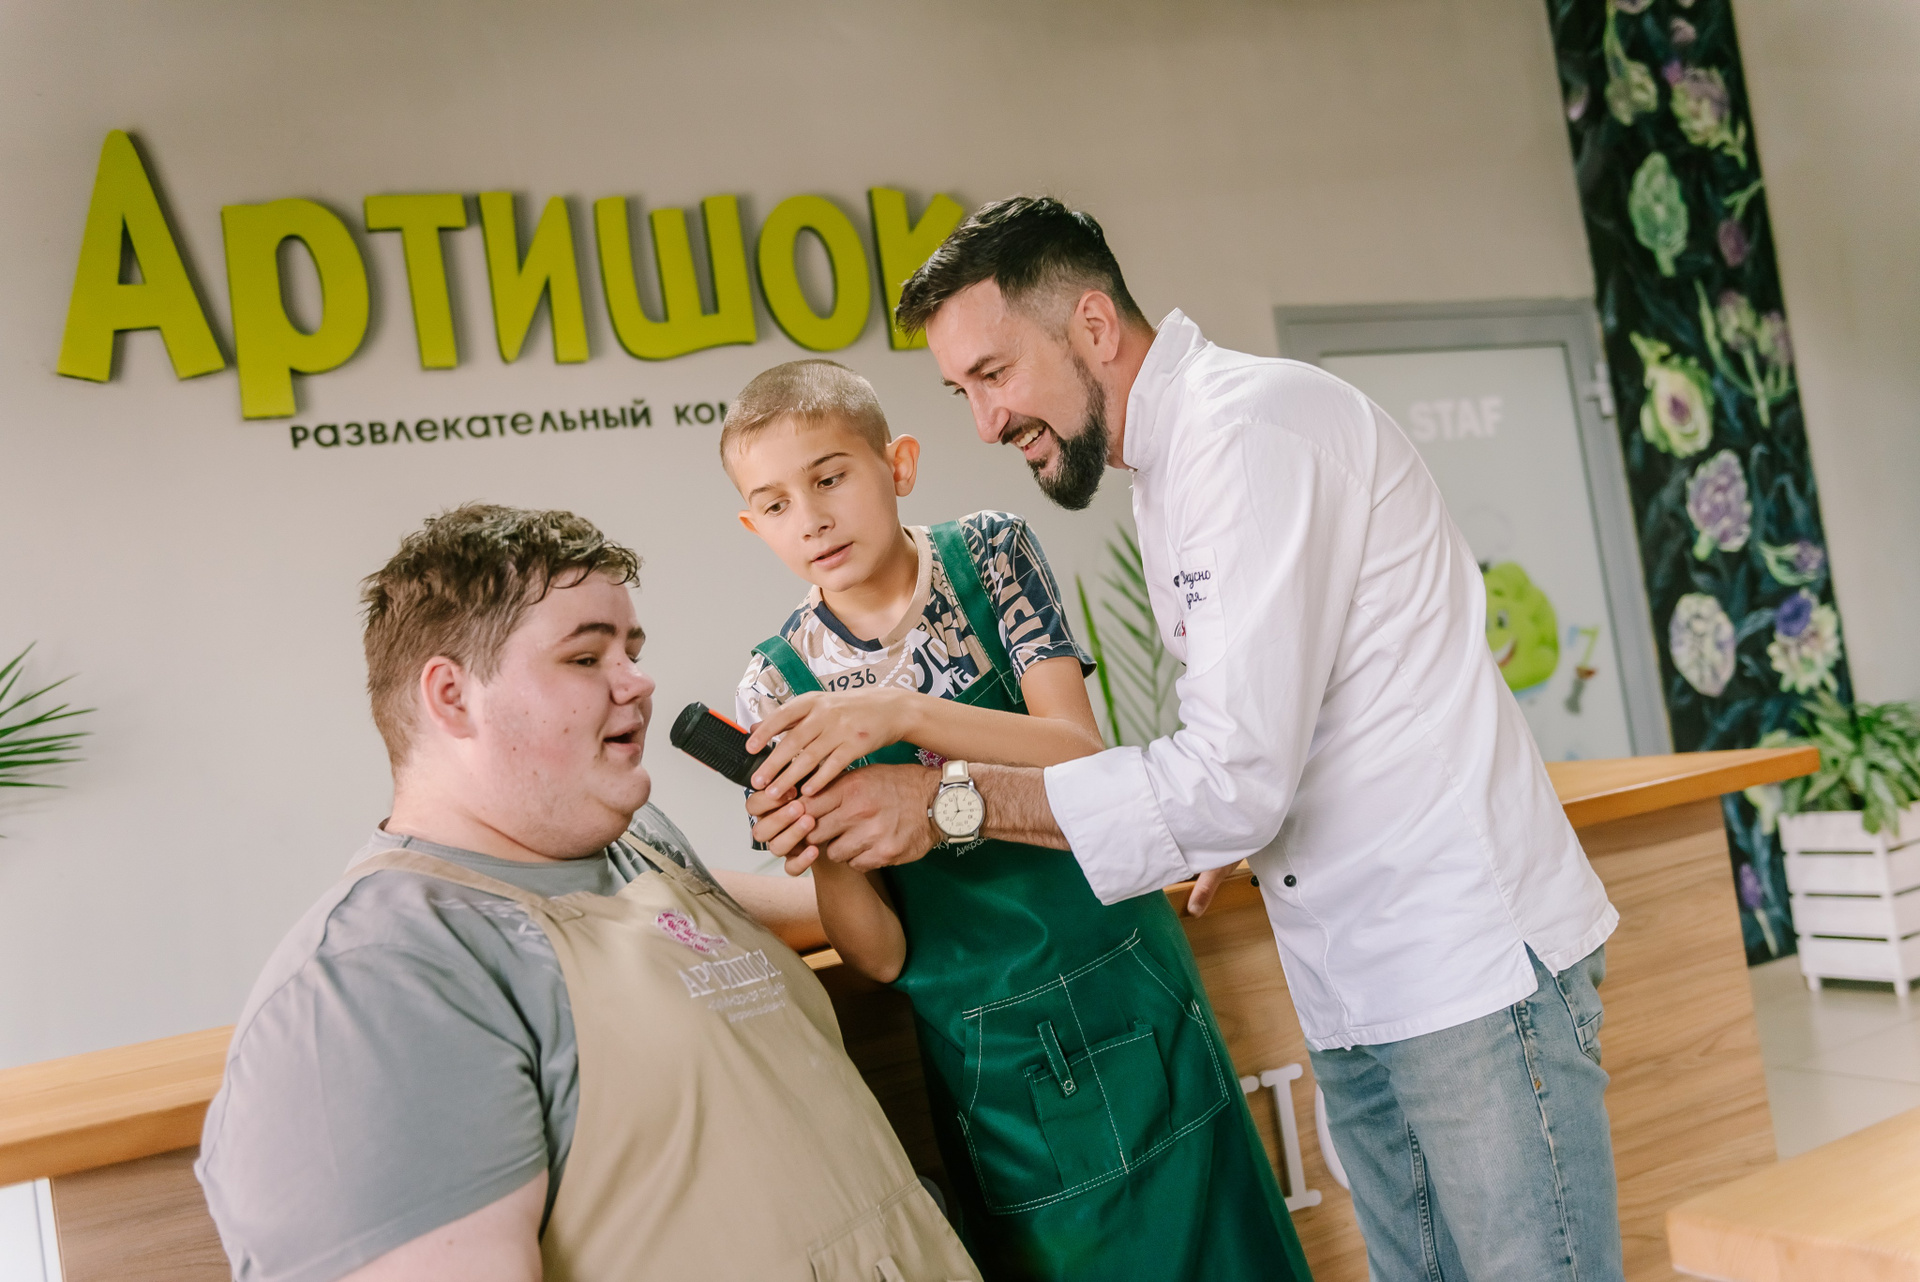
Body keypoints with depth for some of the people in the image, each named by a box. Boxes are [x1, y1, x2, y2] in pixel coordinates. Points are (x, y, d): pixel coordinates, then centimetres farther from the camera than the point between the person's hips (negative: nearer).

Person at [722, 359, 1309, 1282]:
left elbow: (1084, 756, -15)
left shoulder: (989, 555, -4)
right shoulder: (777, 685, -5)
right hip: (982, 1050, 0)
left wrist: (901, 713, -28)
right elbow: (880, 953, -6)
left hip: (1125, 990, 0)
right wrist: (822, 855, -29)